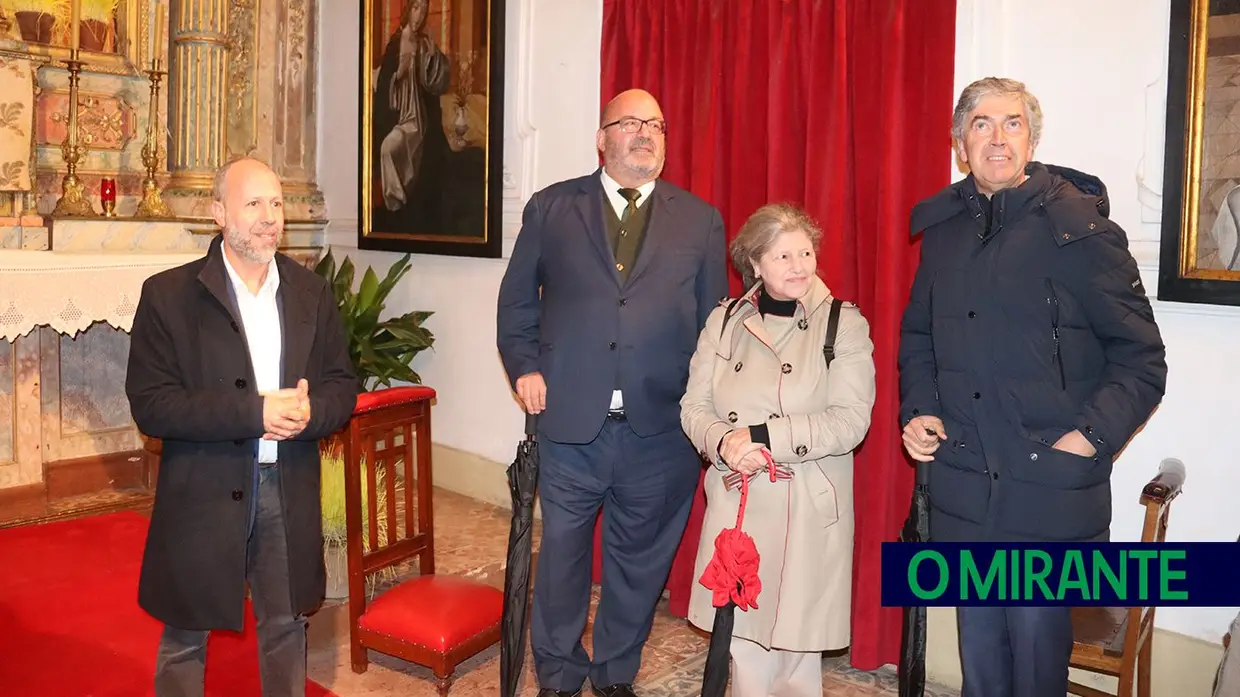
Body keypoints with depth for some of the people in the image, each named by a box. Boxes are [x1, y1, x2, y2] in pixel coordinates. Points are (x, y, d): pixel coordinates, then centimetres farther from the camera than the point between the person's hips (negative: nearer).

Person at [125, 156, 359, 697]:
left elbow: (342, 386, 4)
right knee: (185, 636, 12)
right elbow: (150, 405, -13)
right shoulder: (168, 294, -7)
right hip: (203, 495, -3)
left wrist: (308, 411, -19)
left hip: (290, 492, 3)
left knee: (285, 629, 17)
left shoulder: (311, 292, 5)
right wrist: (254, 410, -22)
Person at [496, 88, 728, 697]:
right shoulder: (551, 208, 7)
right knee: (561, 554, 11)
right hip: (571, 423, 0)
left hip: (660, 432, 1)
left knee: (640, 561, 13)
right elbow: (517, 299, 10)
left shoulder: (700, 221, 8)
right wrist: (525, 368, -1)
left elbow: (714, 321, 8)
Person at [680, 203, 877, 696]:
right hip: (736, 503, 3)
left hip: (809, 510, -2)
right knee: (742, 632, 13)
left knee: (797, 637, 9)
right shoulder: (724, 320, 5)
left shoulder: (845, 324, -5)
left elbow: (850, 421, -13)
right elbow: (694, 406, 3)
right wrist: (723, 443, -17)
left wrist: (764, 437, -20)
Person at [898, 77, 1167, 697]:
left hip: (1050, 494, -4)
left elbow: (1141, 358, -5)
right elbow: (917, 337, 19)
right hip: (963, 492, 5)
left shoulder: (1080, 228, -8)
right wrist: (918, 409, 4)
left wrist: (1094, 433, -17)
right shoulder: (943, 230, 8)